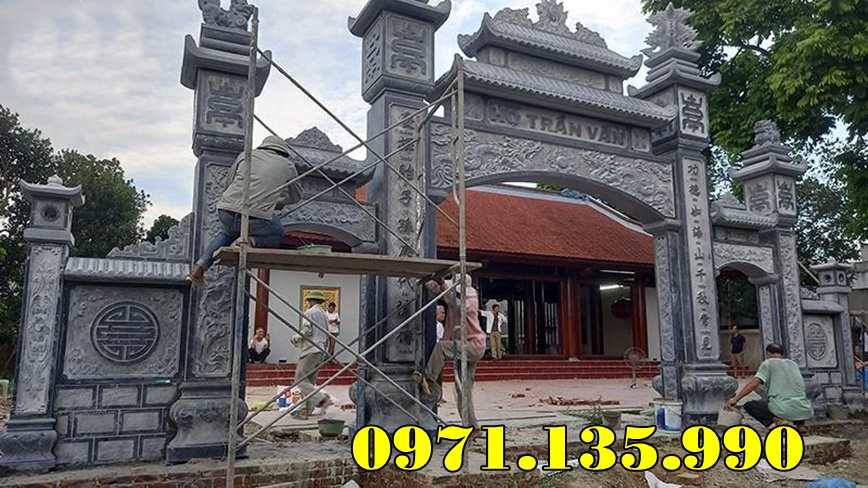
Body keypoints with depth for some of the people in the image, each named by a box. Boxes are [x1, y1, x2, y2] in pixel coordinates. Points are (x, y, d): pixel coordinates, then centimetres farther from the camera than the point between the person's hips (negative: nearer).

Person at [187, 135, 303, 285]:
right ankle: (251, 241, -4)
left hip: (226, 212, 4)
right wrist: (278, 202, 47)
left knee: (227, 232, 36)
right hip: (257, 218, -3)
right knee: (277, 235, 27)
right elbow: (296, 196, 30)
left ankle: (201, 265, 16)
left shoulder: (246, 155, 19)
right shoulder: (288, 166, 16)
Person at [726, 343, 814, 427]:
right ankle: (798, 422, 7)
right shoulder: (794, 364, 22)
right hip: (804, 411, 5)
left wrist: (735, 399, -11)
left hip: (783, 410, -5)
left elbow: (754, 383, -9)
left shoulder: (768, 363, 5)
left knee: (749, 405, 15)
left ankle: (778, 420, -9)